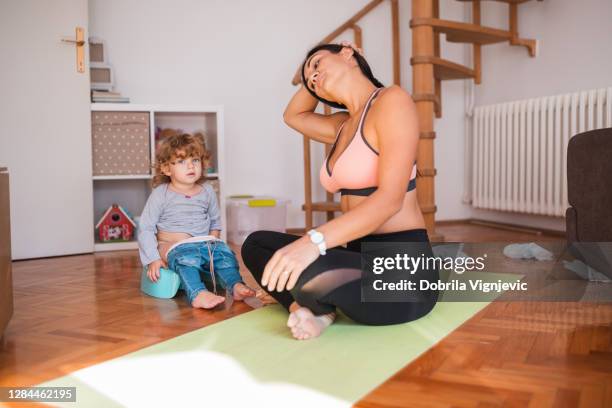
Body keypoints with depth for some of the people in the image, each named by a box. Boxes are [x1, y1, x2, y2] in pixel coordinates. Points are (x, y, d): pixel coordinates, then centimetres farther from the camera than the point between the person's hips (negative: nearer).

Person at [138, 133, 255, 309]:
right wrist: (153, 259, -14)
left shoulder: (207, 191, 8)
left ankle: (236, 285, -35)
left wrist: (212, 243, 4)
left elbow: (215, 222, 21)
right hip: (174, 246, -4)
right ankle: (197, 294, -54)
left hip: (205, 243, 5)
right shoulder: (160, 194, -4)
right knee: (187, 256, -36)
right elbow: (145, 228, -5)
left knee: (225, 252, -23)